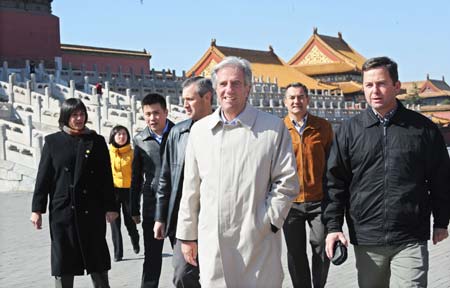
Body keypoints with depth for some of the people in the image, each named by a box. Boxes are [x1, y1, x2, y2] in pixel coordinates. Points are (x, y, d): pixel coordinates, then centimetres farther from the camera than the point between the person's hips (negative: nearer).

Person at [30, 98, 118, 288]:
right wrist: (37, 209, 0)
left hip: (92, 211, 1)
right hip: (62, 211, 0)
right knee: (63, 264, 5)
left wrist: (110, 207, 1)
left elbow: (106, 178, 6)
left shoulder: (97, 142, 7)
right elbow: (43, 178, 4)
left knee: (97, 260, 6)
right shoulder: (53, 142, 5)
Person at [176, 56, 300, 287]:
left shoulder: (273, 127, 0)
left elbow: (287, 182, 1)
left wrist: (267, 222, -7)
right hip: (211, 242, 2)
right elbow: (191, 188, 13)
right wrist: (187, 235, 14)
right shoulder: (200, 130, 10)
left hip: (258, 243, -2)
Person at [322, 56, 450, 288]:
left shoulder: (422, 128, 3)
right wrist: (333, 226, -1)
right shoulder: (350, 130, 4)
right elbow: (335, 181, 5)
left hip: (411, 240, -1)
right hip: (366, 239, 2)